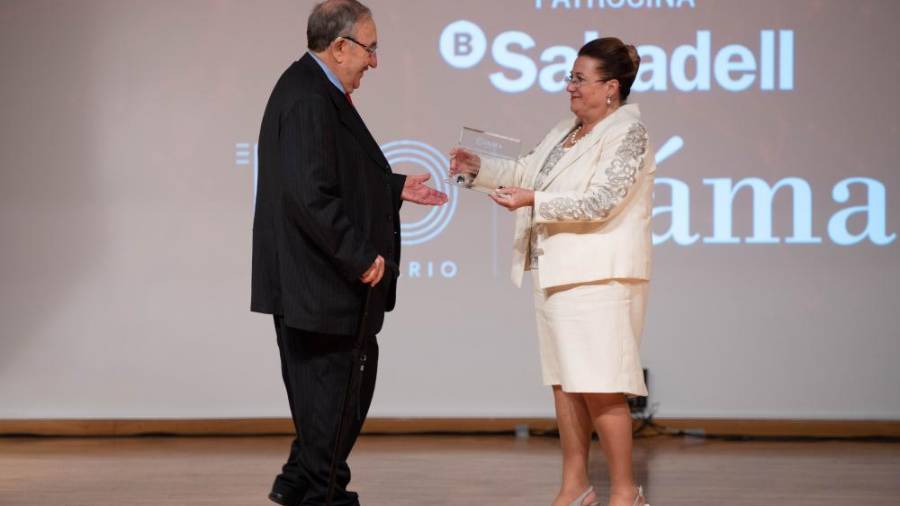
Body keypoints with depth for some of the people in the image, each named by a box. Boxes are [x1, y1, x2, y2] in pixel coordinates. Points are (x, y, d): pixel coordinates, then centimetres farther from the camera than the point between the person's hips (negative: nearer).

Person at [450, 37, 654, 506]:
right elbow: (526, 171, 24)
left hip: (598, 278, -8)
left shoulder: (627, 133, -9)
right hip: (556, 274, 8)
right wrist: (480, 166, 10)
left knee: (599, 388, -8)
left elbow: (599, 203, -18)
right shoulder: (566, 131, 16)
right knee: (564, 382, 10)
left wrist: (534, 202, -20)